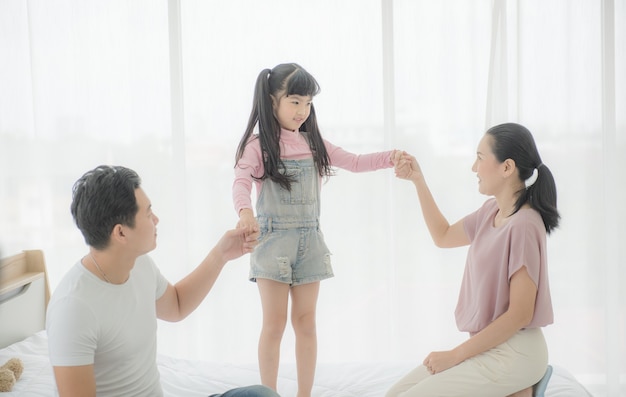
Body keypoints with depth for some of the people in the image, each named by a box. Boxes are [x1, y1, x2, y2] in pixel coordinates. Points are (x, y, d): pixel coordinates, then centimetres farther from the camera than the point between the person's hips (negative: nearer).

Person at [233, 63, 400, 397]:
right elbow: (241, 182, -21)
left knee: (306, 322, 9)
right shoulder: (258, 145, -7)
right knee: (275, 324, 1)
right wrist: (245, 211, -41)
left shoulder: (312, 144, 8)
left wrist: (390, 157, -5)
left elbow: (354, 162, 10)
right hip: (273, 239, -4)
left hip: (309, 240, 4)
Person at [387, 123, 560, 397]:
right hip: (488, 345, 9)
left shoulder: (524, 225, -21)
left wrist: (455, 354, -15)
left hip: (512, 352, -9)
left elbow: (520, 314, -21)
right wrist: (418, 180, 14)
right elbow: (443, 236, 23)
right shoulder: (491, 211, 6)